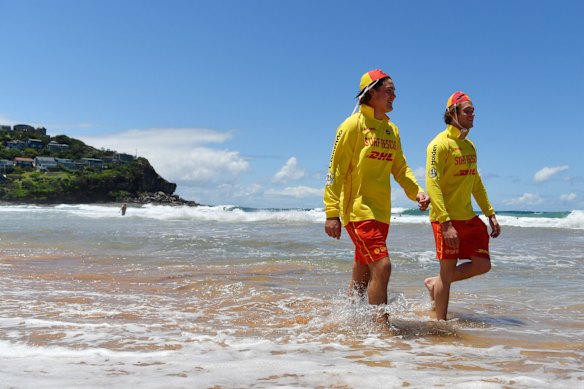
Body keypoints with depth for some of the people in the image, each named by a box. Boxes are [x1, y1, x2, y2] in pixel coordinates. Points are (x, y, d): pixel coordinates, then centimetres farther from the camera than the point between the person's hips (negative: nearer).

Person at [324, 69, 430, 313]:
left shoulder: (392, 130, 15)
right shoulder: (354, 124, -7)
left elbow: (400, 168, 19)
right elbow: (335, 170, -10)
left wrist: (416, 192, 0)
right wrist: (332, 213, -16)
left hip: (381, 213, 8)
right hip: (358, 210, -7)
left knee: (362, 278, 13)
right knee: (381, 267, -16)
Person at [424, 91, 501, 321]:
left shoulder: (469, 146, 14)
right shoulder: (440, 143, -12)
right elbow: (432, 184, -20)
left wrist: (490, 214, 18)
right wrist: (446, 223, -27)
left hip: (468, 217, 8)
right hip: (446, 218, -8)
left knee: (483, 265, 7)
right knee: (448, 270, -2)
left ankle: (435, 283, 25)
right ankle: (441, 323, 13)